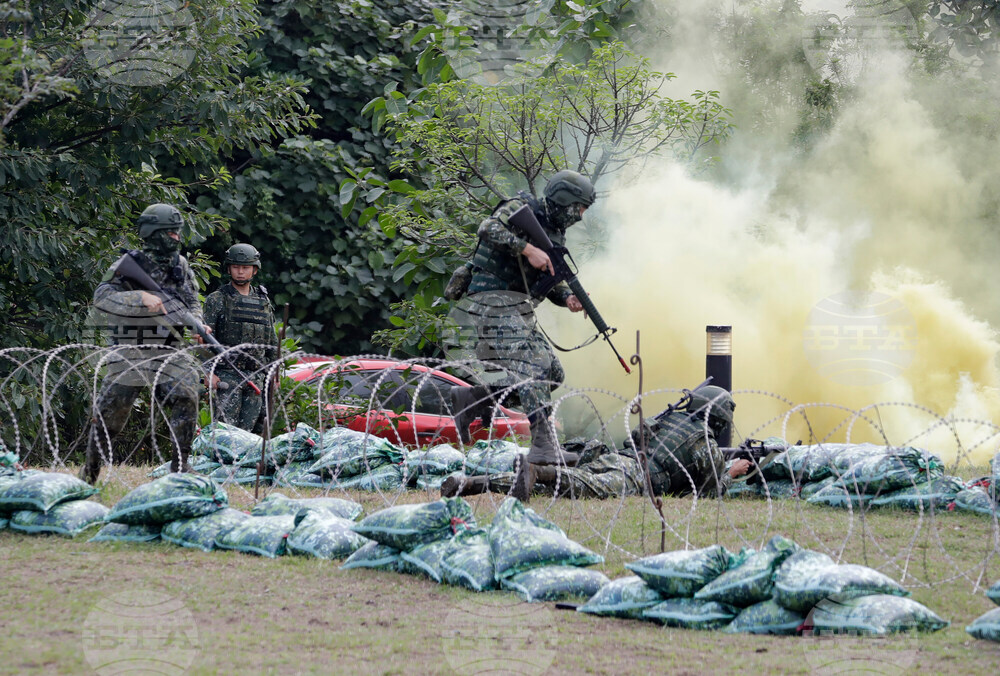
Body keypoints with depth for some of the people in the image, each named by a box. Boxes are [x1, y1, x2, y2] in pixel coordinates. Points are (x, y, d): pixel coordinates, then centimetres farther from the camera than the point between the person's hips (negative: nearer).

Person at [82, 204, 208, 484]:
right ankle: (90, 473, 20)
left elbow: (192, 300, 22)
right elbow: (102, 296, -21)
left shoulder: (180, 264, 8)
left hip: (169, 352, 3)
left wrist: (197, 324, 1)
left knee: (186, 398, -19)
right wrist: (142, 297, -30)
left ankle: (179, 467, -12)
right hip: (131, 353, -3)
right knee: (109, 413, 3)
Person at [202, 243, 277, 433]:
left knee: (248, 429, 1)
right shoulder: (217, 300, 2)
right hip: (226, 374, -4)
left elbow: (272, 342, 22)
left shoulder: (263, 302, 17)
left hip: (255, 378, 4)